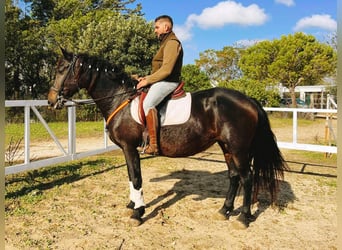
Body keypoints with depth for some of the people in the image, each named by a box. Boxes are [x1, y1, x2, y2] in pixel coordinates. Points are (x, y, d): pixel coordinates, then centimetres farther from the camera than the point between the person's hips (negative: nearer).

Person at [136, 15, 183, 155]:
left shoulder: (172, 43, -9)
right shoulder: (166, 43, 25)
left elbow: (166, 69, -20)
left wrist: (148, 80, -15)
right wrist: (147, 78, 13)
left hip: (167, 82, -11)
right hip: (161, 81, 11)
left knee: (148, 103, -32)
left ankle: (153, 145, -37)